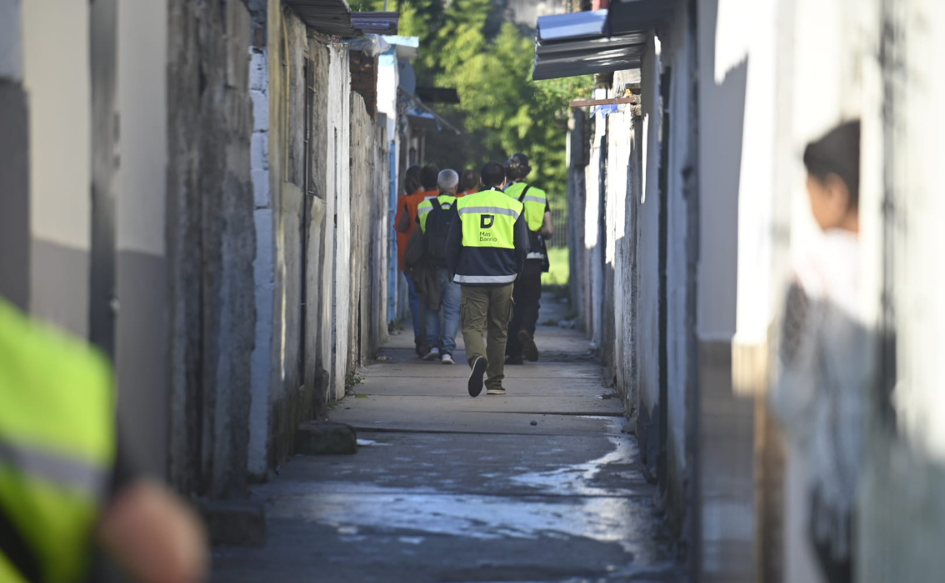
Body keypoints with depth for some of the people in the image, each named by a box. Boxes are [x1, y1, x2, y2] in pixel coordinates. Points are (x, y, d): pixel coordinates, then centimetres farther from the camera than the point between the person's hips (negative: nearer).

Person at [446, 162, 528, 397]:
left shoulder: (464, 204, 5)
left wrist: (455, 272, 16)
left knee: (472, 325, -1)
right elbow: (522, 246, 2)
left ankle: (477, 357, -33)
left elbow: (452, 243, 5)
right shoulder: (514, 206, 4)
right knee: (498, 330, 11)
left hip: (472, 276, -1)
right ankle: (495, 382, 14)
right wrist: (515, 272, 16)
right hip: (503, 278, 1)